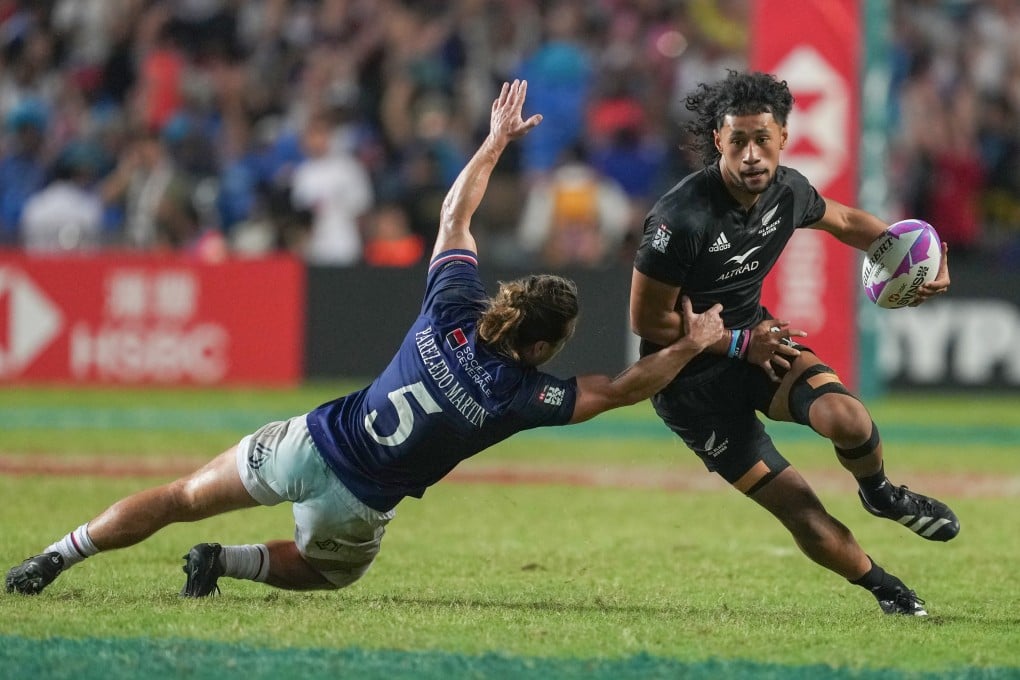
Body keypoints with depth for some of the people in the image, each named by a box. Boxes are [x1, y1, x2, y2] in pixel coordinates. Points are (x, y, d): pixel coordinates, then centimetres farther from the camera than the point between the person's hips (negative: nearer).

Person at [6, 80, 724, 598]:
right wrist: (692, 344, -2)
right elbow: (620, 390, -8)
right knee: (329, 572, 30)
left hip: (310, 442, 2)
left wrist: (497, 139, 16)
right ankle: (227, 560, 8)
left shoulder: (451, 307, -8)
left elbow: (455, 211, 6)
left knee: (182, 499, 15)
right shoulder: (522, 394, -17)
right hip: (358, 502, -2)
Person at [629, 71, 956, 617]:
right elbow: (647, 320, -20)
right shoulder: (682, 219, -29)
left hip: (755, 339, 5)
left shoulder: (787, 191, -9)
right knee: (797, 507, -11)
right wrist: (739, 344, -18)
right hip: (691, 377, -5)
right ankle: (881, 586, 14)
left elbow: (845, 221, 16)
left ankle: (880, 494, 9)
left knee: (847, 418, -25)